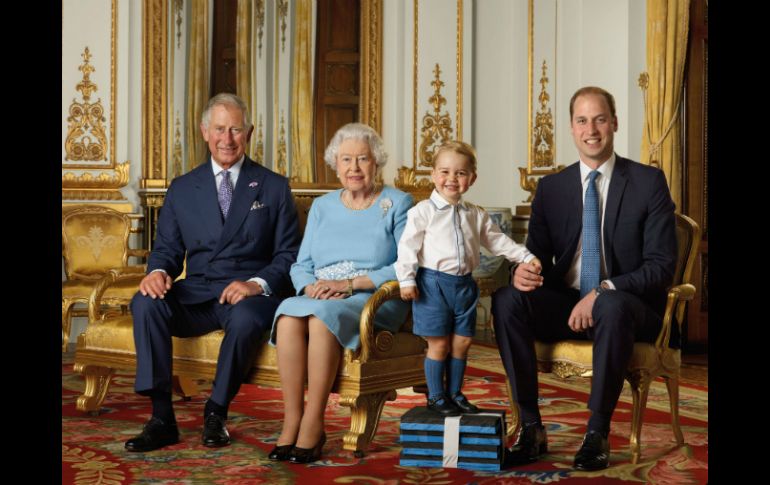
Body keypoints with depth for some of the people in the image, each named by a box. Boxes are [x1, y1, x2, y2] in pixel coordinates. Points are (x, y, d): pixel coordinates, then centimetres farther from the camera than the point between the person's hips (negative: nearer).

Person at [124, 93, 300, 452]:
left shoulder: (274, 187, 9)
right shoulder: (182, 189, 15)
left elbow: (288, 254, 4)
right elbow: (167, 247, 13)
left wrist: (257, 284, -16)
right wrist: (159, 271, -12)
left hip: (250, 294, -2)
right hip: (195, 296, 3)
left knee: (244, 318, -38)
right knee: (145, 302, -28)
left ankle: (215, 415, -15)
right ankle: (162, 418, -24)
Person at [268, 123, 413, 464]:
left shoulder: (397, 204, 5)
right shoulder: (322, 206, 19)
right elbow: (301, 266, 14)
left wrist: (350, 283, -16)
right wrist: (311, 287, -10)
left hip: (374, 300, -4)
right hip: (320, 298, 4)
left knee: (322, 317, -36)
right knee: (288, 314, -31)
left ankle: (313, 425, -29)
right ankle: (291, 423, -29)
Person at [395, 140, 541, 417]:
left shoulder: (476, 215, 10)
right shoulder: (423, 212, -6)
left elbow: (497, 241, 17)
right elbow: (408, 246, -9)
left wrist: (526, 257, 11)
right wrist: (407, 280, -15)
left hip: (464, 284, 5)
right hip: (433, 283, -5)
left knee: (462, 342, 9)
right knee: (439, 343, 0)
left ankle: (454, 393, 24)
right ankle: (435, 397, 13)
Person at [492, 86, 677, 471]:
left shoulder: (648, 182, -1)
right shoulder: (551, 187, 9)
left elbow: (662, 265, -7)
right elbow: (537, 255, 9)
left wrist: (604, 291, -22)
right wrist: (522, 272, -17)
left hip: (627, 306, -3)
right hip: (565, 304, 3)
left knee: (612, 306, -39)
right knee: (506, 299, -25)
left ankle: (597, 434, -25)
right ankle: (531, 428, -21)